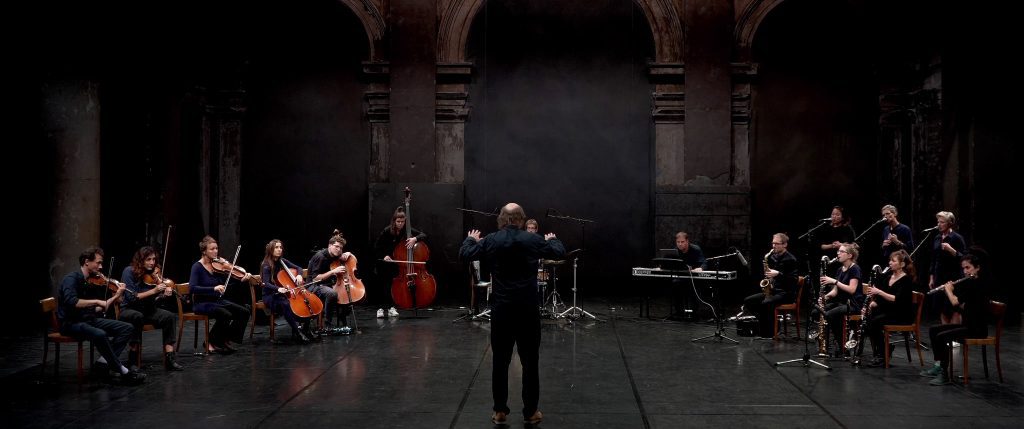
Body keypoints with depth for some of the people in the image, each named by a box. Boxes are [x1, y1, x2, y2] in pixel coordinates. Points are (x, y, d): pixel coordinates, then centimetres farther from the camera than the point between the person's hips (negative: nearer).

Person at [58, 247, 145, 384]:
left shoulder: (93, 281, 10)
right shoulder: (71, 279, -13)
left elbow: (97, 309, 9)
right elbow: (71, 302, -32)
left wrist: (116, 296, 0)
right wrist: (97, 301, -28)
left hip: (90, 319, 8)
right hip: (71, 323, -8)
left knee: (127, 328, -4)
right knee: (100, 334, -35)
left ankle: (103, 361, -13)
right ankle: (124, 372, -26)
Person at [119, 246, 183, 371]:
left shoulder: (154, 273, -1)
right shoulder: (129, 272, -14)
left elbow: (157, 299, 0)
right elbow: (131, 297, -21)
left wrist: (165, 294, -22)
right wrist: (153, 291, -27)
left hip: (147, 309, 4)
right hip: (128, 310, -4)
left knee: (170, 317, -21)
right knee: (138, 316, -38)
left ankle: (169, 359, -23)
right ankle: (132, 359, -26)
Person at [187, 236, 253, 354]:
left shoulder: (217, 265, 4)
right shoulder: (197, 267, -12)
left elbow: (230, 281, 4)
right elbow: (192, 288, -24)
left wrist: (243, 279, -15)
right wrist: (214, 288, -33)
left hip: (217, 301, 6)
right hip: (203, 303, -6)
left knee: (244, 312, -10)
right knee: (226, 315, -30)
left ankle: (226, 340, 6)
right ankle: (211, 343, -9)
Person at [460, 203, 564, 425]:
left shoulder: (490, 241, -3)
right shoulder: (532, 240, -6)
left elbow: (464, 254, 9)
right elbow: (560, 252, 5)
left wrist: (471, 239, 30)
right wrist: (552, 239, 26)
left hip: (501, 309, 1)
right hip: (528, 309, -1)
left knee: (500, 361, 10)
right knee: (530, 362, 7)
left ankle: (500, 411, 14)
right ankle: (530, 412, 12)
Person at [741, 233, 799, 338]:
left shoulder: (790, 259, -9)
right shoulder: (772, 257, 13)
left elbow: (794, 279, -15)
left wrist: (778, 274, -25)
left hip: (786, 293, -8)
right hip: (772, 290, 8)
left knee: (766, 303, -34)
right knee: (748, 301, -8)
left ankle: (768, 333, -23)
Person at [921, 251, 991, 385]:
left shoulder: (980, 283, -18)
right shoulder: (970, 283, 10)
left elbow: (955, 302, -24)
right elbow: (963, 306, 18)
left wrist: (948, 289, -6)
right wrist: (950, 290, 10)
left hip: (977, 328, -10)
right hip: (966, 325, 10)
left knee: (942, 336, -23)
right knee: (933, 330, 11)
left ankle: (944, 374, -16)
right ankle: (938, 366, 16)